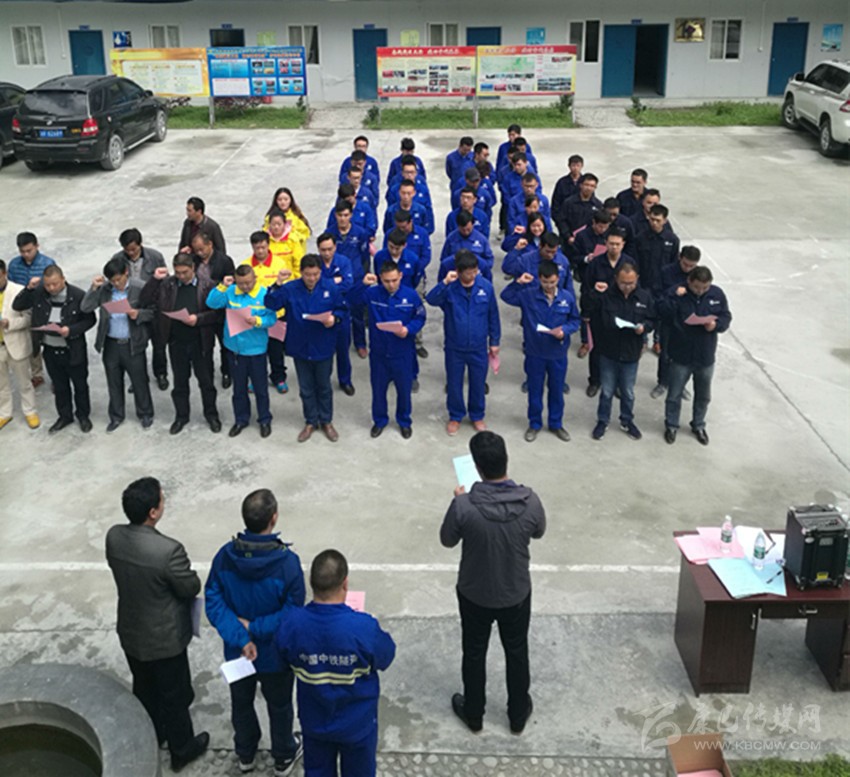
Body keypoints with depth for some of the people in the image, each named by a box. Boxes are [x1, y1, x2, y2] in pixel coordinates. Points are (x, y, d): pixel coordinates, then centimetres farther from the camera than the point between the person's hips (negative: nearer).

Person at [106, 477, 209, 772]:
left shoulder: (113, 537, -15)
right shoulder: (168, 550, -35)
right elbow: (192, 588, -20)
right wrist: (189, 576, 2)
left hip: (130, 633, 6)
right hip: (164, 639, -6)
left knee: (144, 689, 29)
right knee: (173, 695, 18)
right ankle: (182, 750, 39)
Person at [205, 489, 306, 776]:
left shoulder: (225, 556, -19)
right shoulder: (287, 561, -29)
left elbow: (213, 601, -17)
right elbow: (292, 613, -25)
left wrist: (240, 637, -21)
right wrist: (255, 628, -18)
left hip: (237, 652, 3)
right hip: (276, 655, -3)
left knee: (241, 703, 27)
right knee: (279, 707, 23)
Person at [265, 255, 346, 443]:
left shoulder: (331, 287, -9)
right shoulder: (290, 289, -9)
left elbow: (341, 309, 1)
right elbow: (271, 304, -18)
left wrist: (334, 318, -20)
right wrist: (278, 285, -30)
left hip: (323, 347, -1)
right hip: (300, 347, 1)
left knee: (324, 386, 15)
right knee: (306, 388, 15)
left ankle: (326, 421, 33)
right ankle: (310, 422, 32)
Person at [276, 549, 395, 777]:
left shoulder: (292, 623, -25)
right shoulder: (364, 628, -34)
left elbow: (284, 657, -3)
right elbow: (386, 657, -12)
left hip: (314, 722, 2)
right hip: (357, 723, -2)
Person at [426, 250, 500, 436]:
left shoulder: (486, 286, -10)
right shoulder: (449, 287, -13)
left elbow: (493, 315, 1)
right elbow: (431, 300, -31)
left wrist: (494, 341, 5)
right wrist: (445, 283, -43)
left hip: (479, 347, 1)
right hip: (454, 347, -1)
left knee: (478, 384, 16)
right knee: (454, 384, 14)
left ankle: (477, 416, 38)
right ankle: (455, 416, 36)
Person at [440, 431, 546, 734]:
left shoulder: (463, 506, -29)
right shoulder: (530, 502, -24)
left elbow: (447, 540, -9)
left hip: (474, 594, -1)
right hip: (516, 594, 1)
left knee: (474, 653, 23)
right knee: (517, 653, 24)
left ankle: (473, 714, 43)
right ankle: (518, 715, 44)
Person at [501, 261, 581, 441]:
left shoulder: (567, 297, -7)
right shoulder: (528, 295, -10)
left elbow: (575, 320, 3)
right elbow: (506, 296, -5)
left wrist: (565, 330, -17)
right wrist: (518, 283, -20)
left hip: (558, 353, 1)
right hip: (535, 352, -1)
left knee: (557, 390, 15)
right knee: (535, 390, 13)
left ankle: (556, 424, 33)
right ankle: (534, 424, 31)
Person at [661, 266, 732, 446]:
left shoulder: (717, 294, -8)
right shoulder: (677, 293, -15)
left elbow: (726, 317, -1)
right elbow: (665, 314, -24)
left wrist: (716, 324, -22)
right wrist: (675, 298, -36)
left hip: (706, 357, 3)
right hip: (681, 356, -2)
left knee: (703, 396, 20)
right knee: (674, 394, 12)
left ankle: (698, 425, 41)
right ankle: (671, 425, 34)